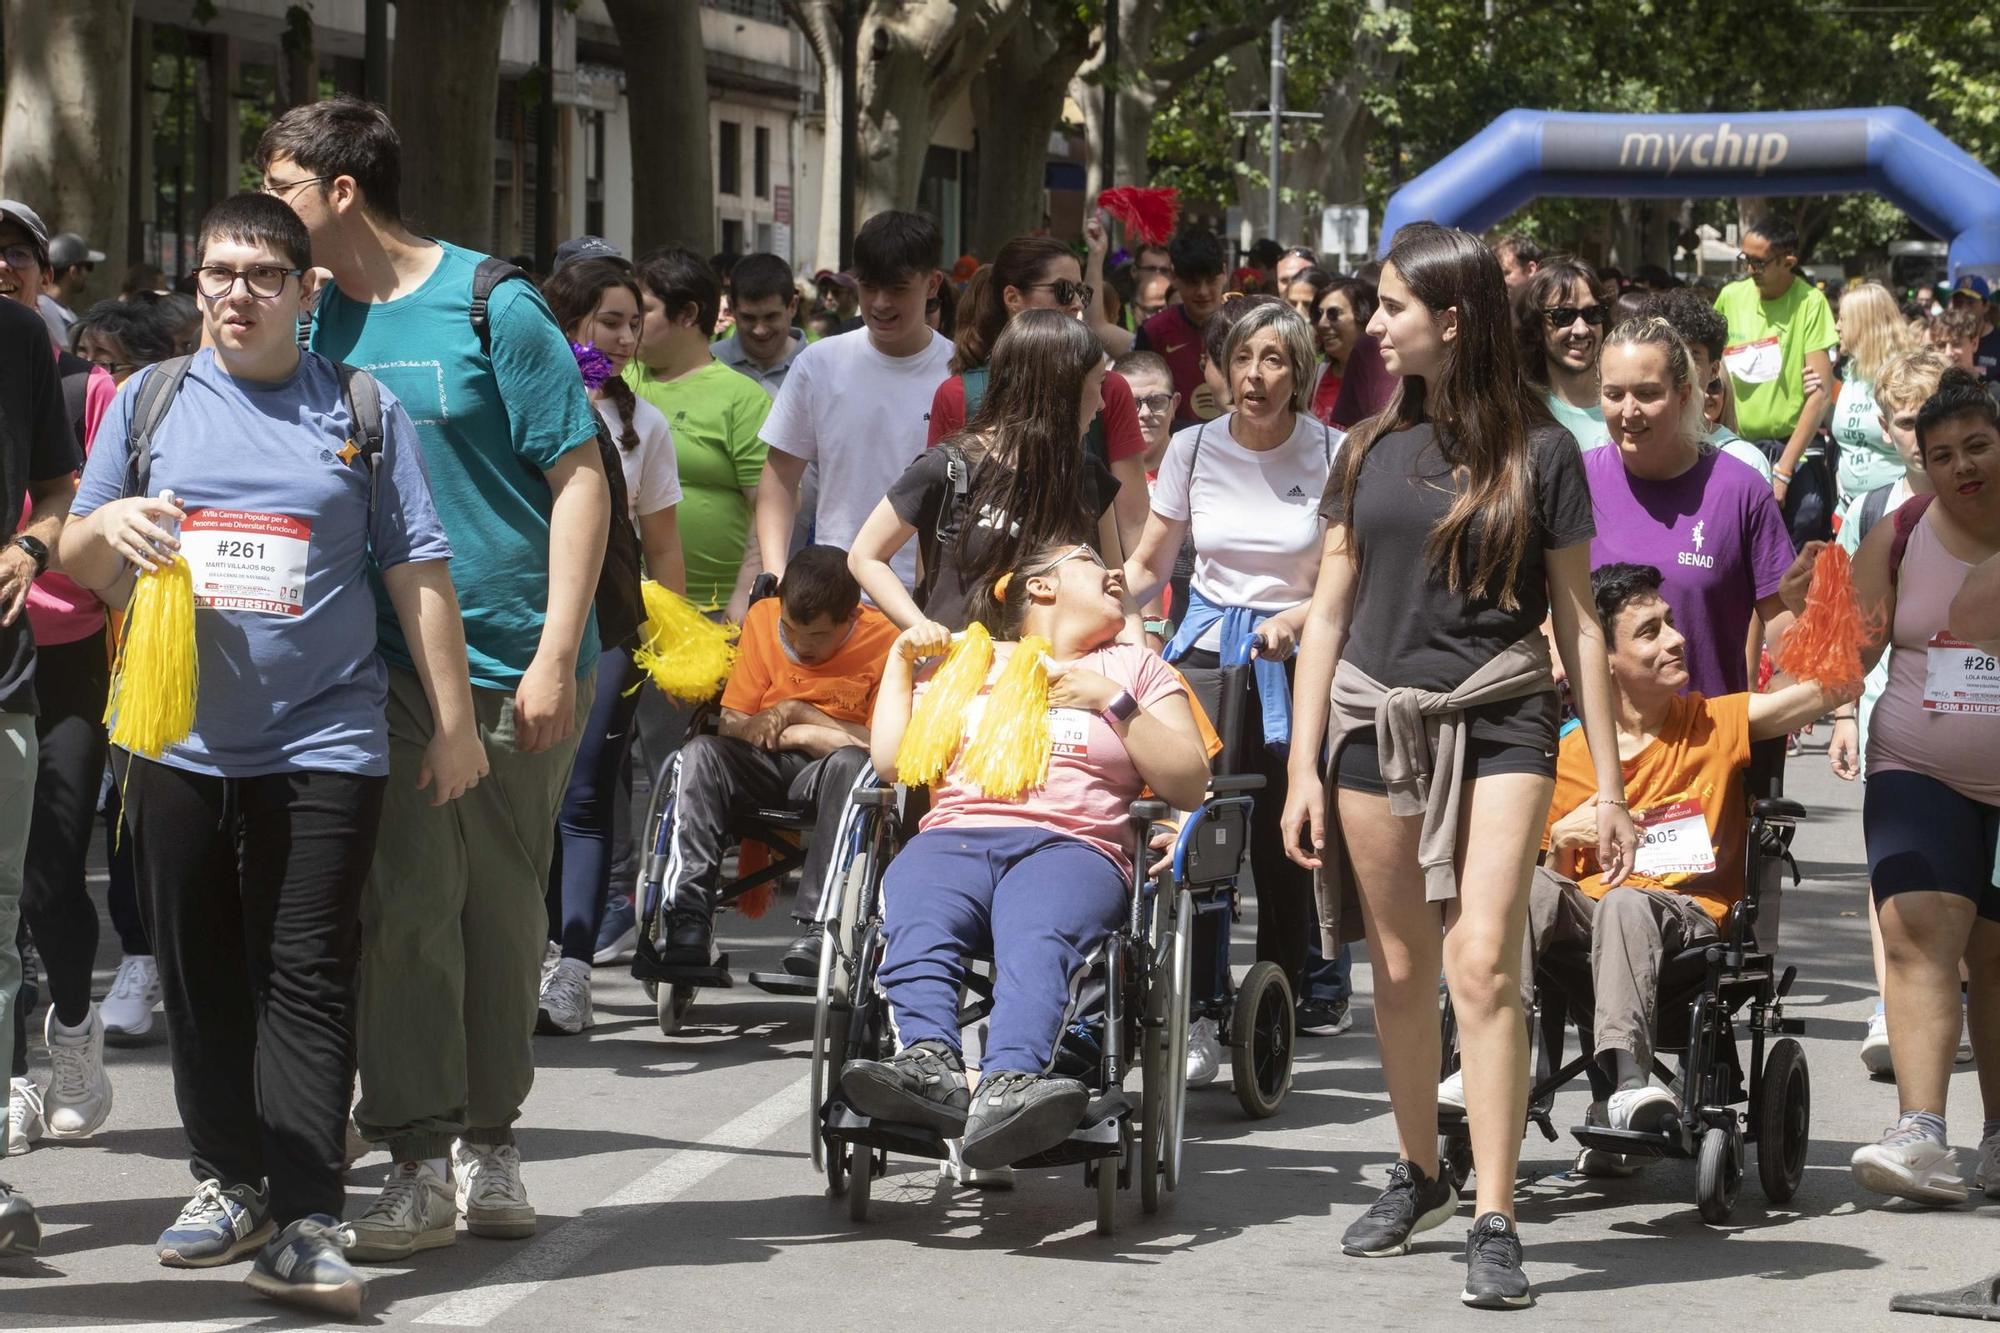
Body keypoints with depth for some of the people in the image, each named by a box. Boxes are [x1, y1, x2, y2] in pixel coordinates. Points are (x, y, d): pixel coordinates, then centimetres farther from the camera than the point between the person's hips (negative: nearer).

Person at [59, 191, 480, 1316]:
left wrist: (455, 720, 2)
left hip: (323, 745, -3)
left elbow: (420, 571, 5)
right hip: (179, 743, 3)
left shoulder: (362, 412, 6)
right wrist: (106, 525, -10)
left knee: (307, 980, -7)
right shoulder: (151, 402, 10)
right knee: (201, 975, 9)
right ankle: (230, 1182, 22)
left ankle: (305, 1225, -10)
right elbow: (82, 567, 14)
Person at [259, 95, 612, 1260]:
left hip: (517, 666, -3)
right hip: (386, 666, 3)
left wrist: (557, 653, -12)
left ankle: (489, 1148, 19)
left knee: (502, 908, 7)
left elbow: (581, 480, -5)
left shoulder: (493, 308, -5)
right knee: (408, 905, -7)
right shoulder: (315, 321, 8)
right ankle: (420, 1165, -3)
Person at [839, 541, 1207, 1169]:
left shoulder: (1135, 666, 30)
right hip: (952, 838, 2)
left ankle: (1008, 1086, -65)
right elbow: (891, 764, 21)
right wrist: (900, 660, 19)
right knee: (916, 927, -37)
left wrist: (1113, 702, 6)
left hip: (1074, 844, -2)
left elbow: (1189, 785, 15)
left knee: (1036, 938, -39)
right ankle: (930, 1064, -62)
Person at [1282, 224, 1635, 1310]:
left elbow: (1578, 622, 2)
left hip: (1499, 724, -4)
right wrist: (1301, 768, 5)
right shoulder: (1371, 449, 9)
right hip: (1377, 721, 4)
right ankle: (1417, 1174, 31)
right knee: (1402, 970, 10)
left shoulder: (1540, 452, -1)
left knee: (1483, 963, -15)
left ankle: (1495, 1222, -15)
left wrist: (1609, 788, 1)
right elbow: (1328, 614, 11)